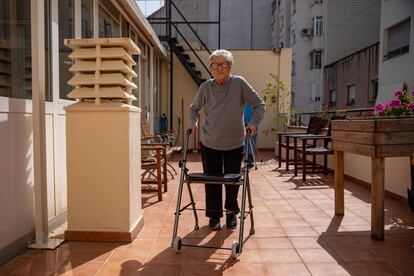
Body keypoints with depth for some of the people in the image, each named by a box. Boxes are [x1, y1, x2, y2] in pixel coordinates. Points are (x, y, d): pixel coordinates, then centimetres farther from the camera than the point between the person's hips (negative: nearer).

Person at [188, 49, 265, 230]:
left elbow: (259, 104, -3)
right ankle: (214, 215, 26)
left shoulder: (239, 83, -8)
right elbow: (194, 107, 12)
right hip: (210, 144, 1)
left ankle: (232, 213, 32)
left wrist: (253, 122, -16)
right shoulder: (206, 87, -4)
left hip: (235, 144, -1)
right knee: (212, 181, 7)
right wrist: (193, 122, -5)